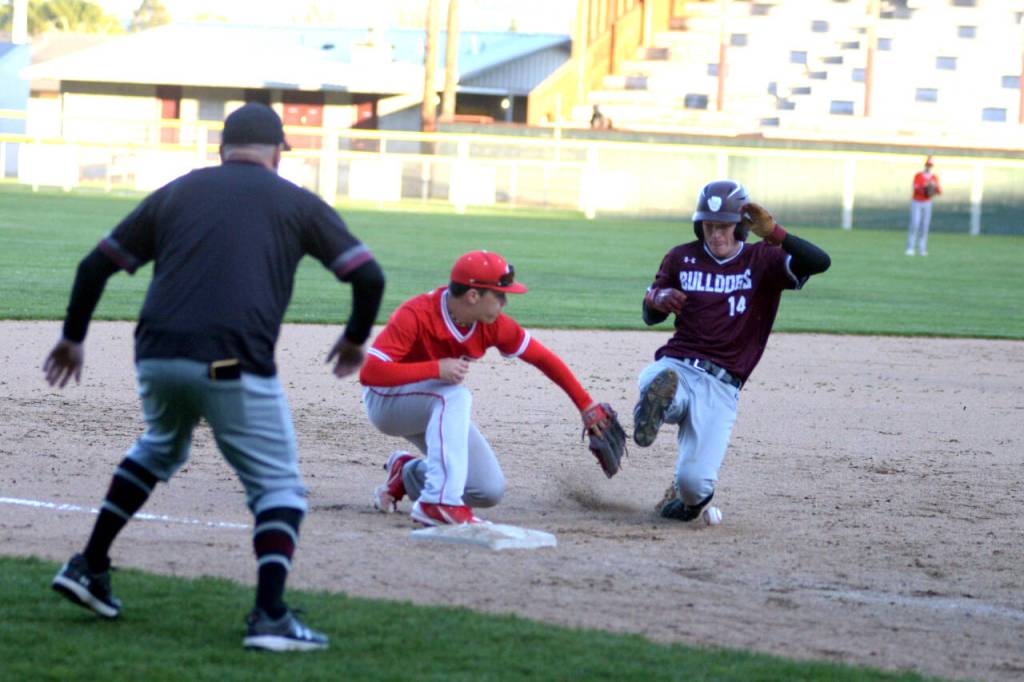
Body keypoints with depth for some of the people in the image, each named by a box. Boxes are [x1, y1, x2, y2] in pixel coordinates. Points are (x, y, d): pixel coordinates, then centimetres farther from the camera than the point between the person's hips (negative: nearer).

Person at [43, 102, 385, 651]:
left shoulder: (175, 193, 19)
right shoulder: (298, 203, 11)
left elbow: (95, 265, 18)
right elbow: (368, 276, 7)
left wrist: (72, 337, 31)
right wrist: (355, 339, 24)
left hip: (156, 358, 4)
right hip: (234, 365, -4)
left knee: (160, 448, 32)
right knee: (278, 486, 6)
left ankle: (89, 567, 30)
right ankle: (269, 616, -12)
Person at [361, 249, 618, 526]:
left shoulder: (493, 324, -12)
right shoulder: (416, 315, -29)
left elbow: (543, 358, 0)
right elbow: (369, 372, -37)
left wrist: (586, 406, -1)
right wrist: (436, 369, -41)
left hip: (437, 408, 6)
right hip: (387, 400, -6)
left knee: (491, 491, -7)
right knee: (456, 395, -38)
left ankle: (409, 473, 17)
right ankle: (440, 502, -40)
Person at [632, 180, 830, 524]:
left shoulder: (762, 260, 6)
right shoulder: (681, 258, 13)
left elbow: (820, 262, -11)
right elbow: (650, 316, 20)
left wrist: (773, 233, -23)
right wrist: (658, 299, -5)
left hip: (721, 384, 0)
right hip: (675, 366, 0)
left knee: (695, 482, -12)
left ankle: (691, 495, 21)